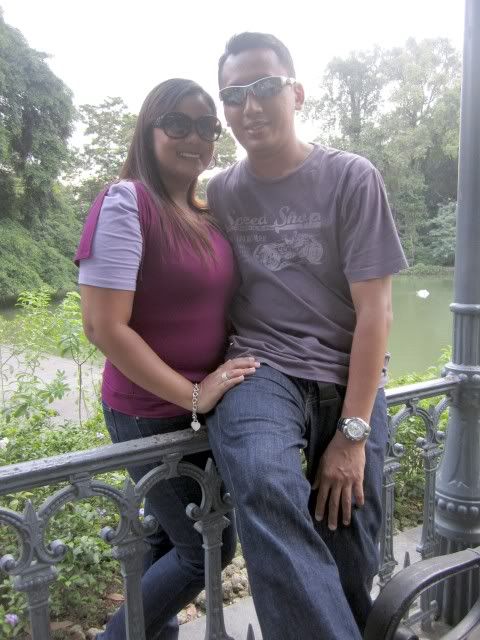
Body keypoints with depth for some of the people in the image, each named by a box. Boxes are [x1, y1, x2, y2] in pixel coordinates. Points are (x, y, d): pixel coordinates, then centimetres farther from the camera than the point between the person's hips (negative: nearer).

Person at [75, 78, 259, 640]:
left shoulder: (202, 213, 8)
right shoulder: (125, 203, -16)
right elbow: (103, 327, -22)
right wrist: (192, 395, -19)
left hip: (197, 411, 7)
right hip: (153, 415, -7)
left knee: (169, 537, 22)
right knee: (208, 549, 6)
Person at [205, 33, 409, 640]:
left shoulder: (352, 178, 0)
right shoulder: (219, 193, 8)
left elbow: (375, 309, -4)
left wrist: (353, 431, -9)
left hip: (349, 379, 0)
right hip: (259, 368, 1)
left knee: (349, 560, 0)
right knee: (264, 484, -32)